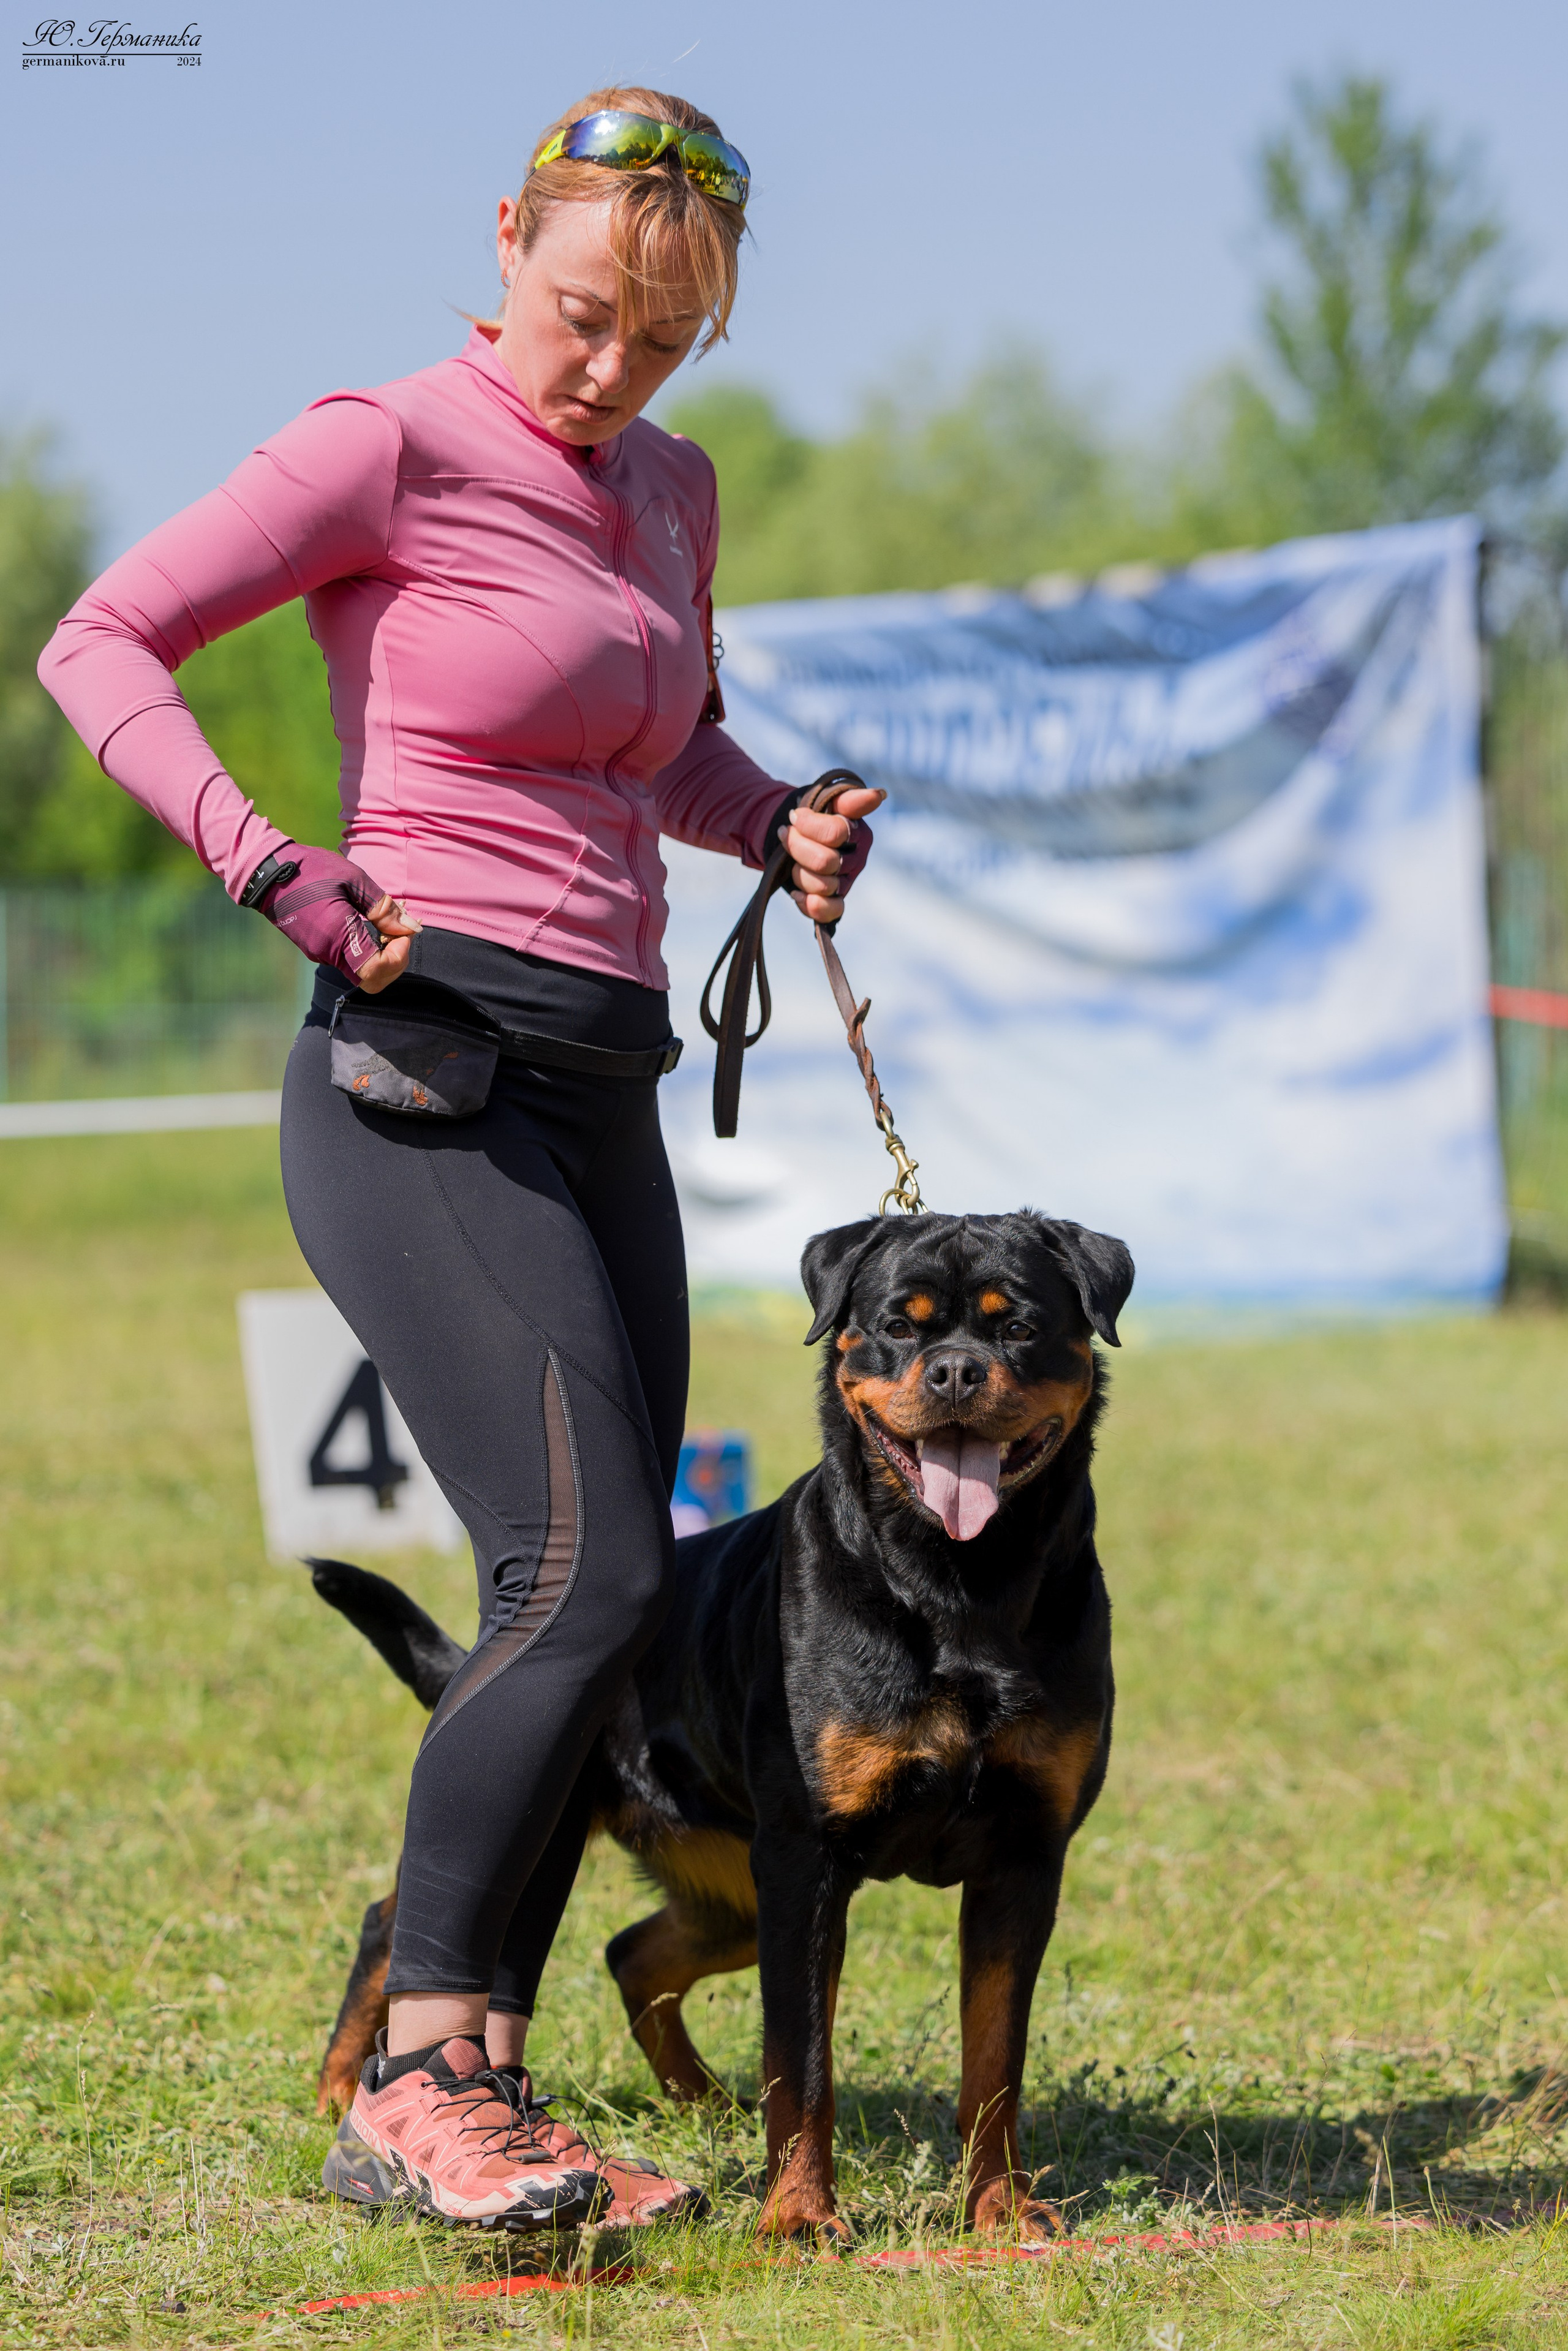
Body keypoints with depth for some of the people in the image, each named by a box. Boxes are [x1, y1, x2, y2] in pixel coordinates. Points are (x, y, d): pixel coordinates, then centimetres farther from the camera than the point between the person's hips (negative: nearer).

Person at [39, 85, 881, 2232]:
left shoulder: (667, 490, 17)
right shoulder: (390, 453, -4)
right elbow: (102, 642, -7)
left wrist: (784, 829, 13)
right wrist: (268, 861, -19)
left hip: (598, 1094, 8)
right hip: (429, 1076, -8)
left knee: (602, 1611, 4)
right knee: (590, 1576, -18)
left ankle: (472, 2084, 10)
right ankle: (424, 2062, -8)